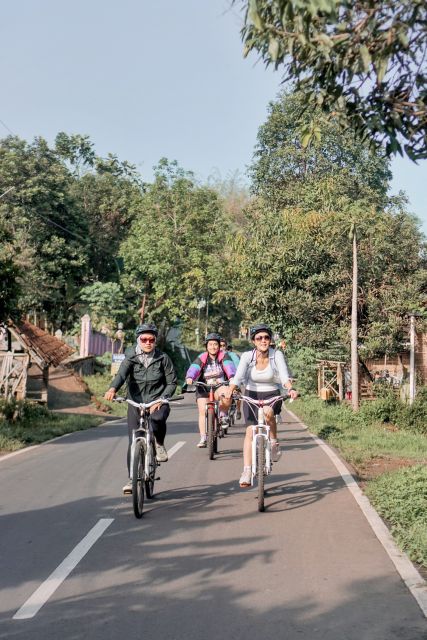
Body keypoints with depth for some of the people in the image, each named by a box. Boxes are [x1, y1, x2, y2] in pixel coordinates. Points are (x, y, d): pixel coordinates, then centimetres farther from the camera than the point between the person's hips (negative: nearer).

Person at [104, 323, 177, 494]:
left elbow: (172, 382, -2)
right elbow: (121, 374, -21)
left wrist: (160, 400, -17)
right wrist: (112, 389, -43)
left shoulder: (163, 358, -2)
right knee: (133, 441, -3)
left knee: (158, 418, -35)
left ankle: (160, 444, -4)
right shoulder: (131, 358, -3)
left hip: (157, 400, -1)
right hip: (136, 402, 1)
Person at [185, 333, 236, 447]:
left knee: (227, 396, -33)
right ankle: (203, 438, -2)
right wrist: (189, 377, -39)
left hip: (220, 386, -1)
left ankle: (222, 414, -2)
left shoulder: (223, 355, -2)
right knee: (202, 411, -10)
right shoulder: (202, 358, -2)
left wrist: (232, 377, -41)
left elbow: (229, 366, -20)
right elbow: (194, 368, -18)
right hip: (204, 388, 1)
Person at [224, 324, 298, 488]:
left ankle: (274, 442, -8)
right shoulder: (247, 356, -13)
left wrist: (290, 389, -45)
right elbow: (238, 376, -26)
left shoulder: (277, 355, -14)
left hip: (272, 395, -1)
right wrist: (230, 389, -45)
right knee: (250, 431, -12)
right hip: (252, 395, 1)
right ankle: (246, 472, -10)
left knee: (268, 412, -34)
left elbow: (284, 376, -25)